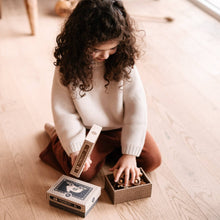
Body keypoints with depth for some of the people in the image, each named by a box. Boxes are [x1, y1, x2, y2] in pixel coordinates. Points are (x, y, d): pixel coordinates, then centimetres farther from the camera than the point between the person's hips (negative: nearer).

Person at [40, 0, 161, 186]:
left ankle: (110, 149, 20)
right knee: (84, 173, -13)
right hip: (89, 130, -2)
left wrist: (130, 153, -21)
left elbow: (136, 106, -18)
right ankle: (57, 136, 15)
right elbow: (64, 111, -14)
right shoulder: (67, 66, -21)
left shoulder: (124, 60, -20)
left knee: (152, 160, -4)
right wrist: (75, 149, -23)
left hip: (123, 126, 2)